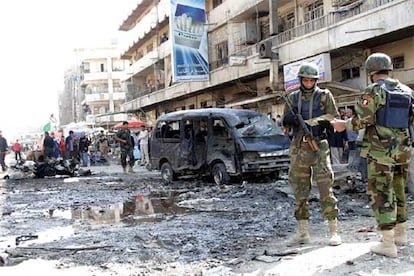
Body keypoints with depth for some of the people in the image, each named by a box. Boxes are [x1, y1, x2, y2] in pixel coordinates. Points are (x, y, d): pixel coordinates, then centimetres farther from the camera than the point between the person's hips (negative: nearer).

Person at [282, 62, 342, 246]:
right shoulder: (292, 98, 10)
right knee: (300, 192, 6)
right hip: (298, 148, 3)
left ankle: (334, 232, 3)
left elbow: (335, 120, 0)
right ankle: (302, 233, 14)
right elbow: (285, 122, 12)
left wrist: (323, 122, -21)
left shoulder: (325, 96, 1)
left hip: (319, 147, -3)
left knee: (325, 190, -6)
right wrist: (289, 119, -11)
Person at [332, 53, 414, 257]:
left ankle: (388, 243, -3)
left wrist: (343, 125, 1)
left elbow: (362, 120, -16)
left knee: (381, 194, -3)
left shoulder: (374, 91, -10)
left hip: (380, 151, -7)